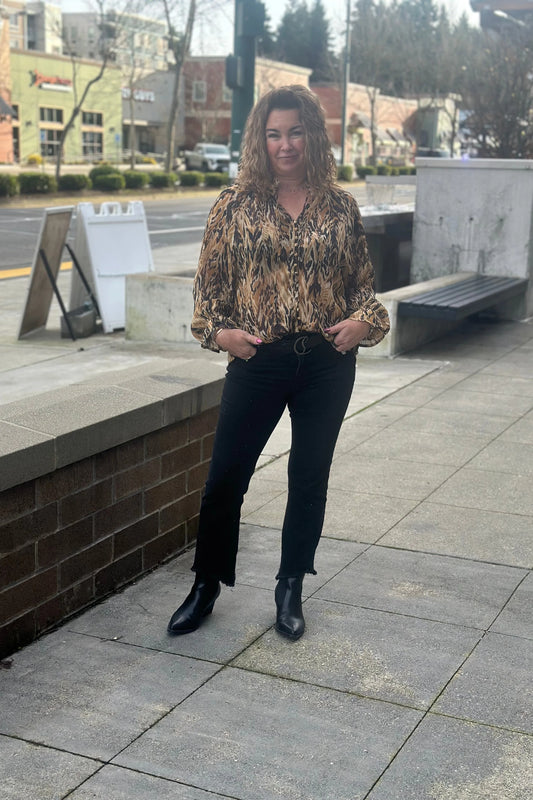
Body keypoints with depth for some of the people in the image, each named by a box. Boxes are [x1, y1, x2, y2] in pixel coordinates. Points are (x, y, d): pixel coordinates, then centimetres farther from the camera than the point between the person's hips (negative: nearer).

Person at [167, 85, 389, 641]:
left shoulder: (339, 206, 5)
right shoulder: (236, 204, 1)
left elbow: (362, 279, 12)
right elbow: (209, 279, 5)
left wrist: (363, 320, -6)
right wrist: (218, 330, -9)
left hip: (327, 361, 2)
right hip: (257, 359, -1)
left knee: (309, 479, 10)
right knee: (225, 476, 2)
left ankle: (290, 590, 29)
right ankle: (206, 586, 23)